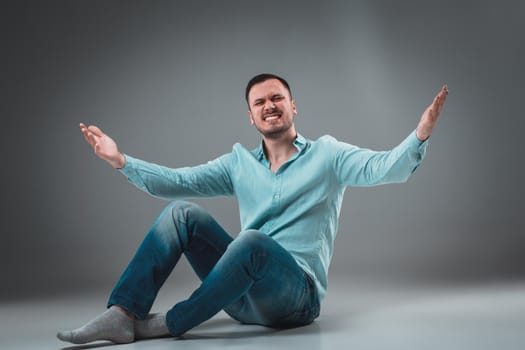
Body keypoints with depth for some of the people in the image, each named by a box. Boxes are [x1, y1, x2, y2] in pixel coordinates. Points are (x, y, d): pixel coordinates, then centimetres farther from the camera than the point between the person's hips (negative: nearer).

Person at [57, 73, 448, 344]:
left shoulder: (326, 153, 2)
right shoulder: (239, 162, 15)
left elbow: (386, 167, -13)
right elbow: (177, 181, 8)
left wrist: (421, 134, -31)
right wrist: (122, 161, -1)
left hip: (296, 294, -4)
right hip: (245, 297, 5)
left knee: (252, 240, -35)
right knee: (183, 212, -10)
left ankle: (169, 324, -18)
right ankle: (122, 315, -19)